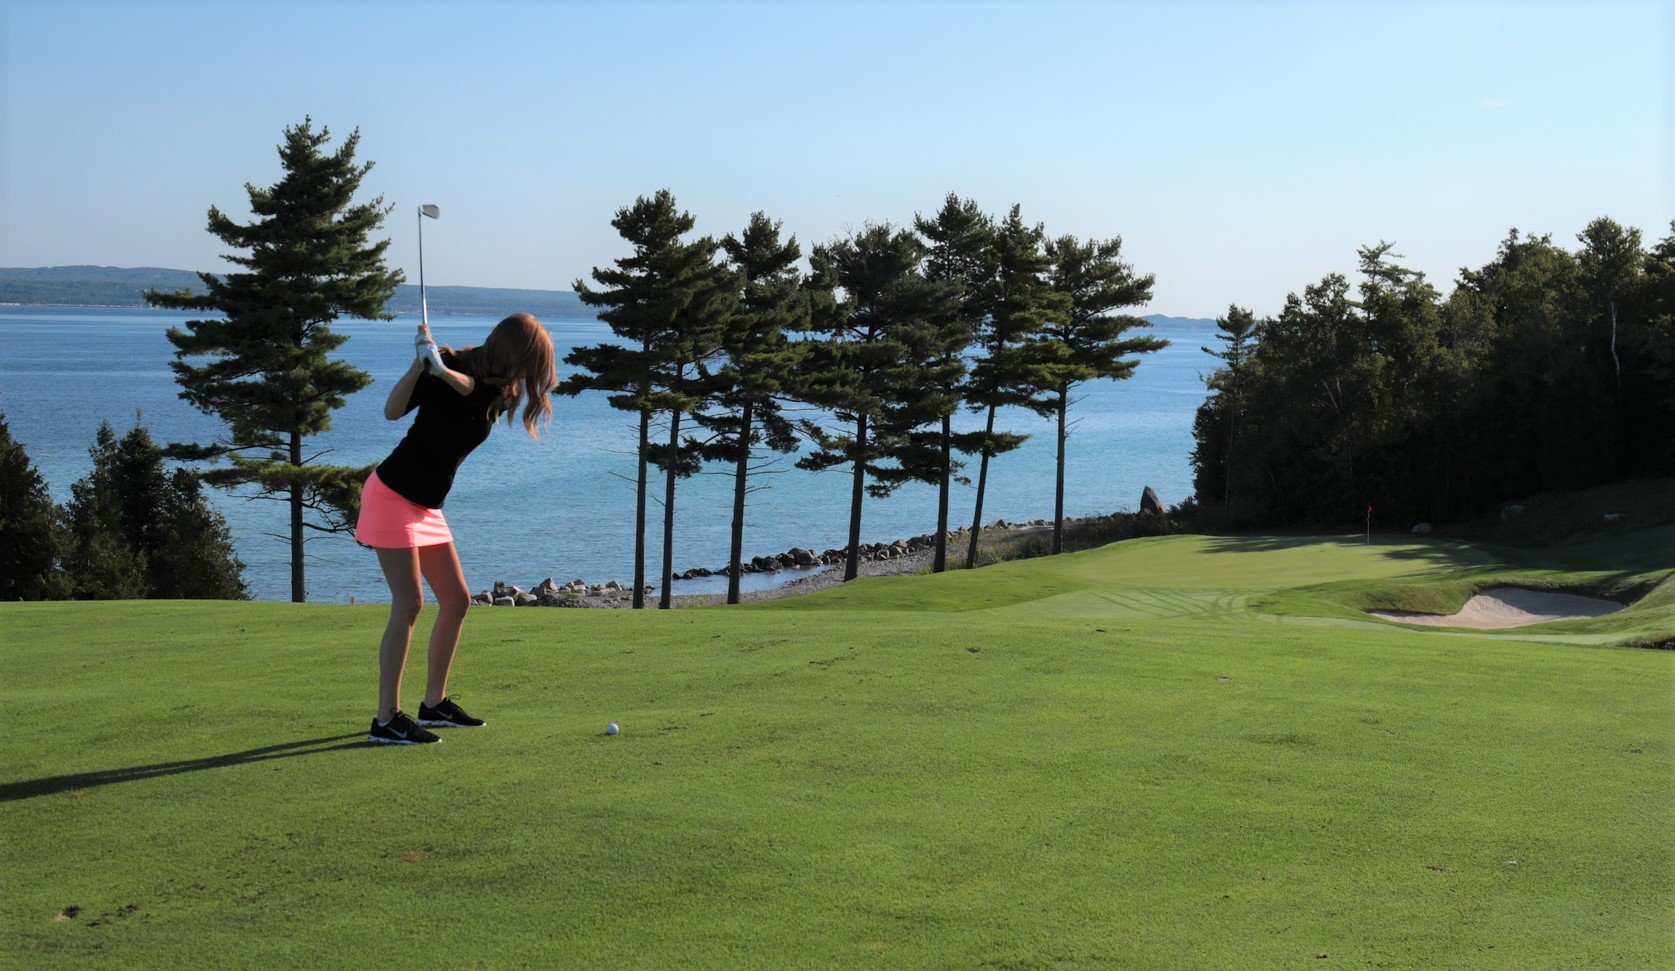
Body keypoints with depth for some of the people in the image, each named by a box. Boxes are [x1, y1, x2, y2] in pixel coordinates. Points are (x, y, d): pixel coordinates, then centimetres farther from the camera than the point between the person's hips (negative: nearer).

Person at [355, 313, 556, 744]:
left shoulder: (497, 391, 7)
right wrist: (421, 363, -33)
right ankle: (386, 720, -12)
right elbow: (393, 411, -20)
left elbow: (468, 386, -17)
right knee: (409, 603, -14)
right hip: (392, 494, -8)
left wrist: (444, 371, -36)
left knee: (457, 600, 9)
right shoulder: (452, 366, -12)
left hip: (426, 507, 8)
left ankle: (434, 704, 20)